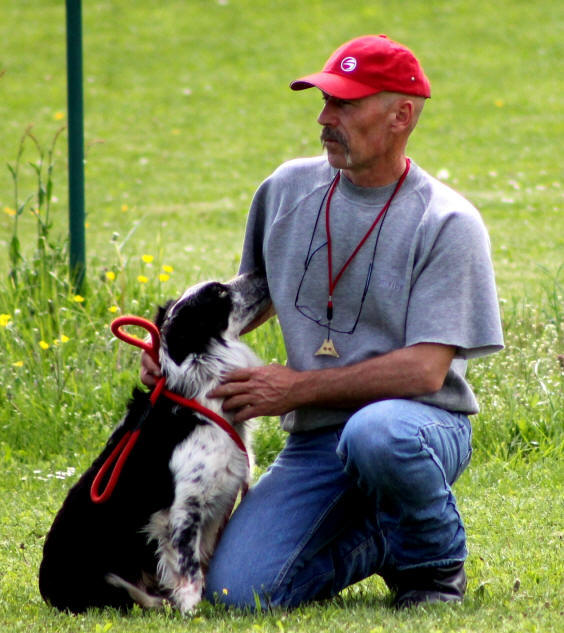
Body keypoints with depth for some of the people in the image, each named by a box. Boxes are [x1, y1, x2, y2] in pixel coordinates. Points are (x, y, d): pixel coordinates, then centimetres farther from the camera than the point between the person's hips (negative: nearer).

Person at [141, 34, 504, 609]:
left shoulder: (447, 223, -9)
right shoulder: (286, 190, 8)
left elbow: (426, 369, -16)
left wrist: (300, 387, -17)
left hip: (423, 423, -5)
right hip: (313, 441, 5)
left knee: (375, 433, -42)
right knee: (235, 590, -15)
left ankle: (437, 564, -9)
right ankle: (382, 539, 14)